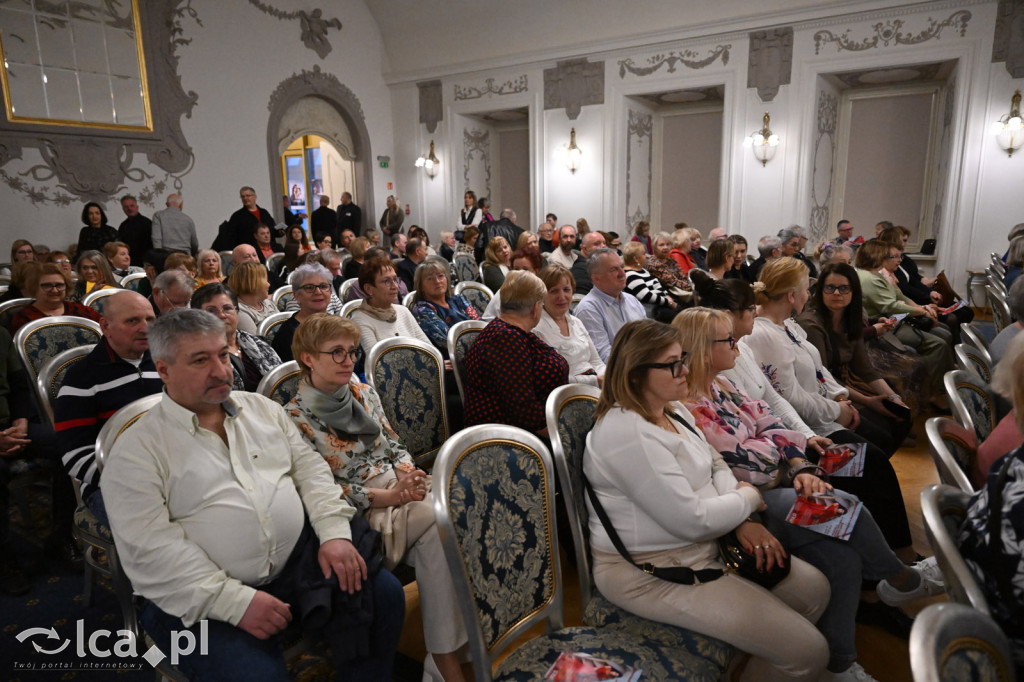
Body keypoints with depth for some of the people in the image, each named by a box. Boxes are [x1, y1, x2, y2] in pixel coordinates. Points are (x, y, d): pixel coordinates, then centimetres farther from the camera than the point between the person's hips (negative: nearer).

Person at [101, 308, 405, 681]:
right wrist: (236, 601, -19)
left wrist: (335, 532, -7)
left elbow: (310, 468, 9)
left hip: (298, 558, 5)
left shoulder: (262, 407, 11)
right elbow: (149, 549, -12)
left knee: (384, 593, -10)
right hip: (203, 598, -4)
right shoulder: (136, 451, -5)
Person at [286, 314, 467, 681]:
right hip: (361, 513, -5)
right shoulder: (296, 418, -6)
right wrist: (386, 497, -17)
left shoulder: (364, 393, 11)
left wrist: (407, 474, -6)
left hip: (400, 488, 6)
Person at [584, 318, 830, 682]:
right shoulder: (627, 434, -27)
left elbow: (715, 465, 12)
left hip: (703, 547, 10)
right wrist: (748, 499, -7)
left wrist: (743, 522, -6)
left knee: (815, 588, 13)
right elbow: (693, 521, -26)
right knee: (807, 652, -10)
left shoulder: (672, 410, 4)